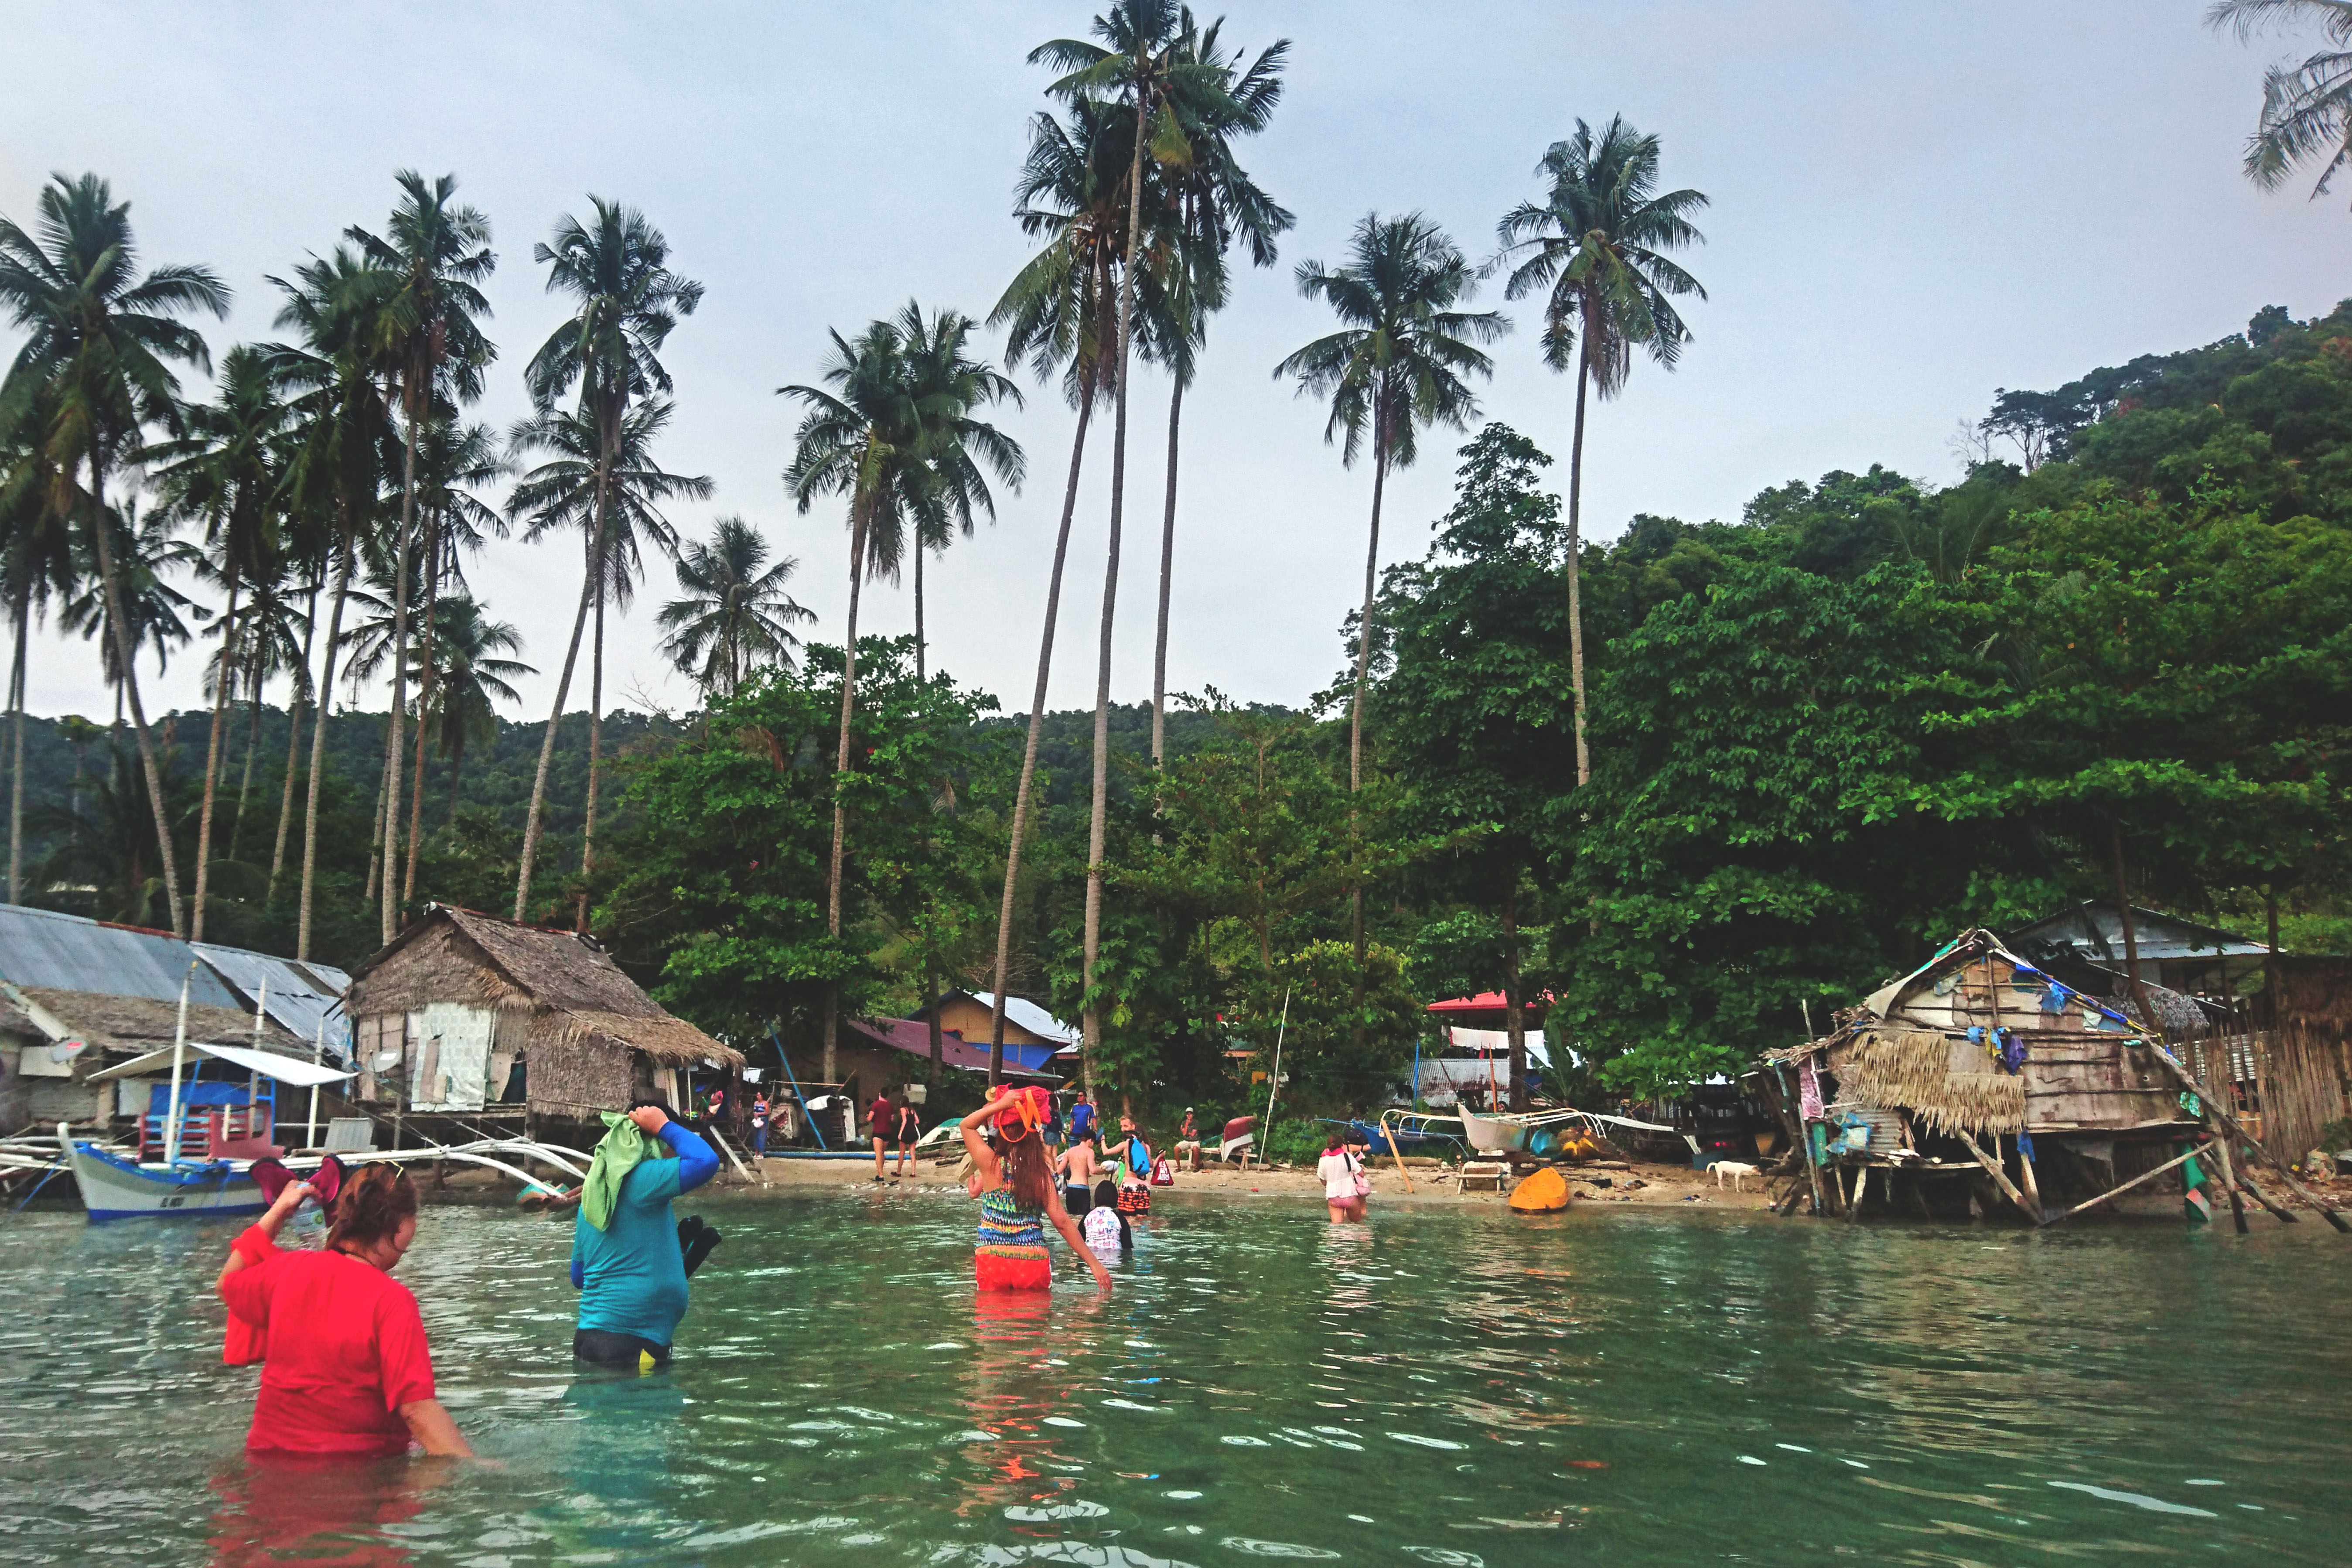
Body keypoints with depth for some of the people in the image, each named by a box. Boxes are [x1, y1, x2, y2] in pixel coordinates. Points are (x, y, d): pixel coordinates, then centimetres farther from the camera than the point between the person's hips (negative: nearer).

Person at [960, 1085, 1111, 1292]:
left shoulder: (992, 1165, -6)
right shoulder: (1044, 1173, -5)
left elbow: (967, 1125, 9)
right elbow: (1062, 1222, -8)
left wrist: (999, 1105, -2)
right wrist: (1093, 1262, -3)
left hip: (992, 1258, -1)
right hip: (1034, 1259, 1)